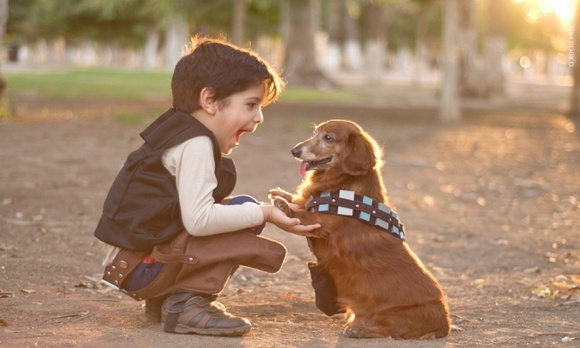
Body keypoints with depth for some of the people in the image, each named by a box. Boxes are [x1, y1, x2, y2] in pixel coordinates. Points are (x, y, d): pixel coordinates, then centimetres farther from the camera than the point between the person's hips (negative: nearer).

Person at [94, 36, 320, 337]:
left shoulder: (180, 131, 13)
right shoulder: (196, 145, -18)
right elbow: (198, 220, -29)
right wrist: (263, 213, -19)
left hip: (135, 261, 10)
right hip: (142, 265, -10)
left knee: (243, 211, 15)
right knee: (246, 214, -16)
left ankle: (166, 297, 13)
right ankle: (184, 304, -14)